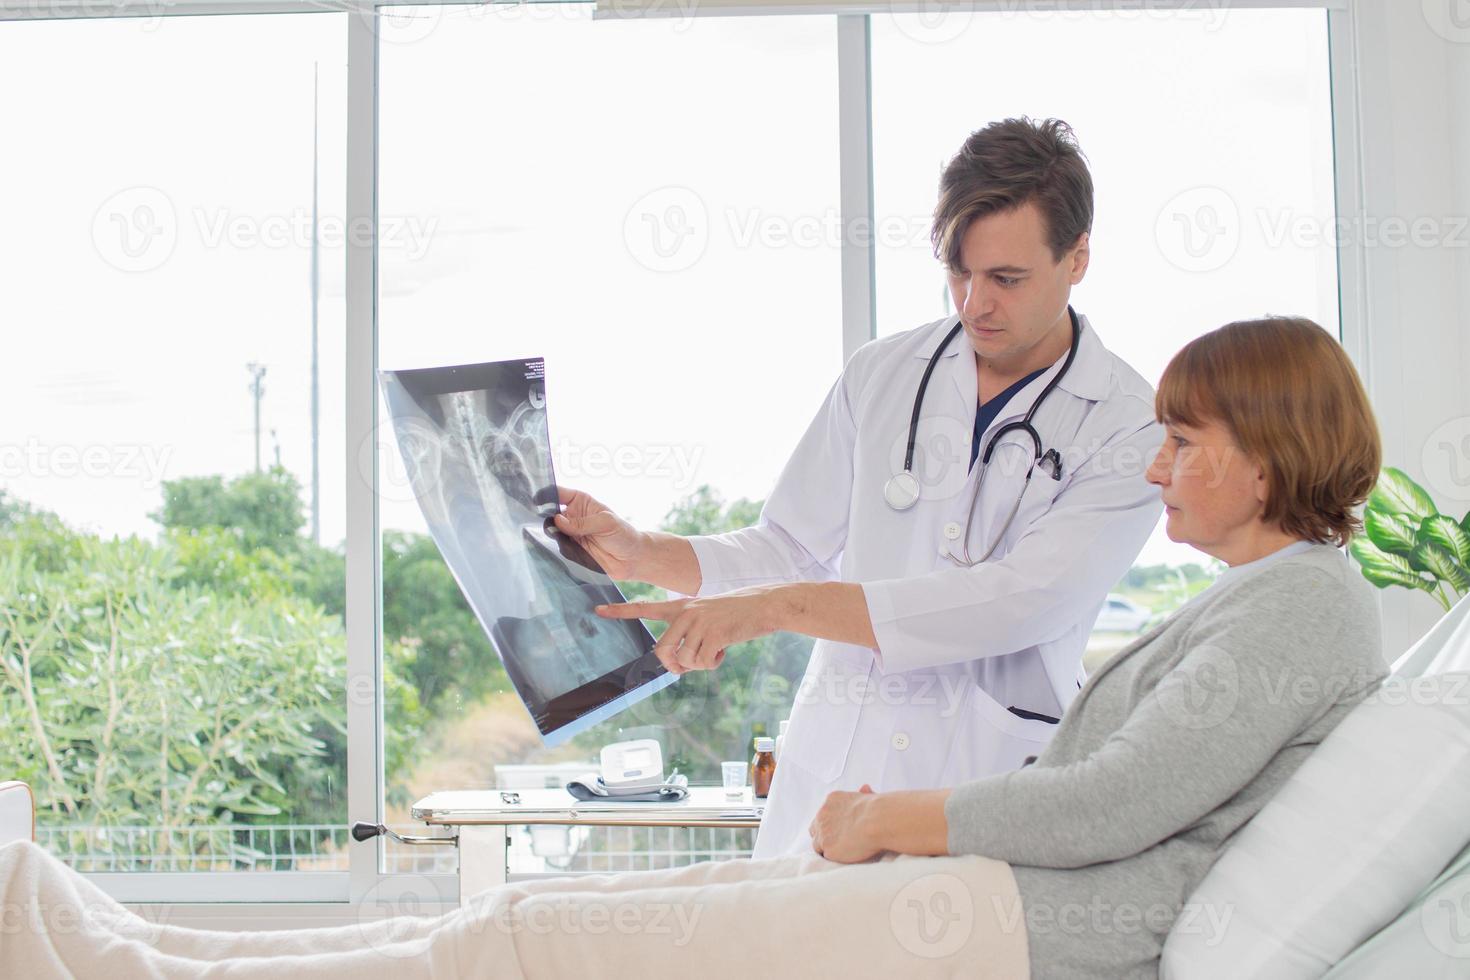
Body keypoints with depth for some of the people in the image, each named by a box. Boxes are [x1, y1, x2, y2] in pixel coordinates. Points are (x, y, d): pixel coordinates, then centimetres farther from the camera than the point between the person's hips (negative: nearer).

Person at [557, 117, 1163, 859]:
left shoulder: (1128, 427, -5)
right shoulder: (881, 374, 10)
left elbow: (1022, 601, -16)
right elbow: (794, 549, 14)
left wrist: (778, 607, -21)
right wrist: (640, 554, -3)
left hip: (991, 782, -3)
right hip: (835, 763, 3)